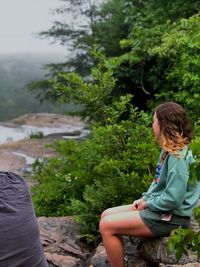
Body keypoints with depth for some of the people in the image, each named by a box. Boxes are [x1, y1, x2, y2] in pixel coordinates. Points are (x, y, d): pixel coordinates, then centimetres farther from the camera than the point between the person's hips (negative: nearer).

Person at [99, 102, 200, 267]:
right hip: (158, 208, 10)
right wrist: (145, 198, 4)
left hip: (170, 218, -10)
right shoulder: (169, 150, 8)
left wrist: (148, 203, -12)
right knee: (107, 215, 7)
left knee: (107, 225, -14)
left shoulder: (178, 157, -23)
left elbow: (173, 199, -27)